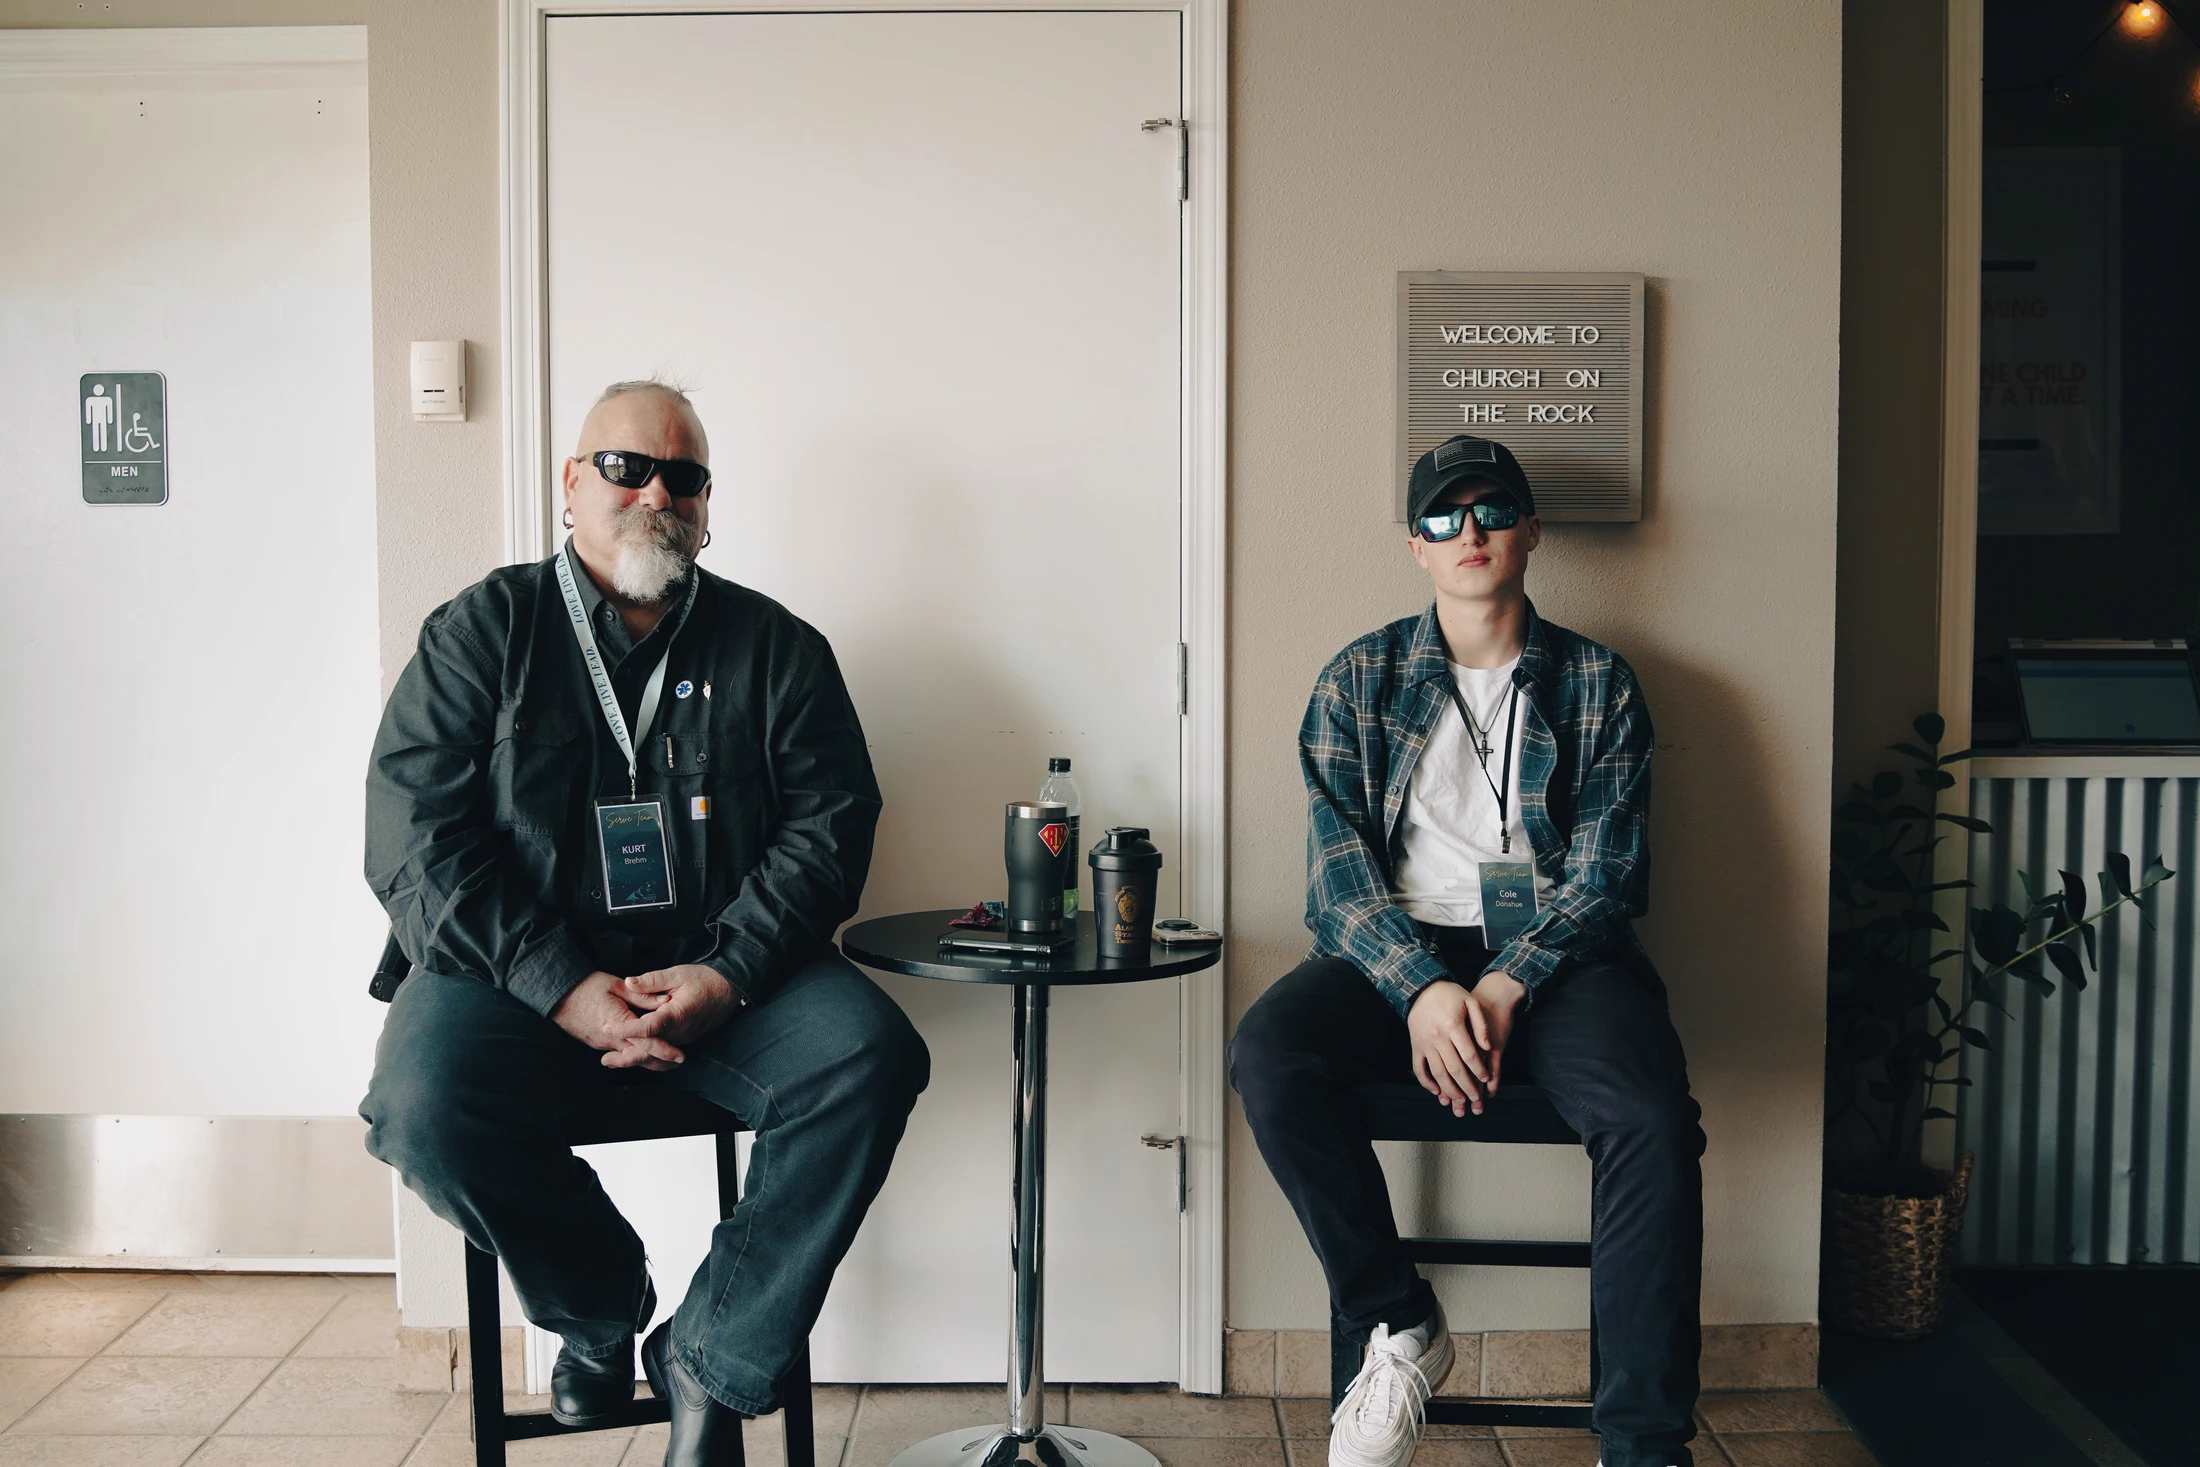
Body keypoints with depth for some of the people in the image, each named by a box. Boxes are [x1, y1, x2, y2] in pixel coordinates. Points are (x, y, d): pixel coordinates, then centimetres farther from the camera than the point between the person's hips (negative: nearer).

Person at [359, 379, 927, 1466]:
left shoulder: (774, 646, 9)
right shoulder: (483, 632, 5)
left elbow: (830, 821, 2)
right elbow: (414, 838, -5)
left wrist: (727, 976, -15)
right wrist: (564, 988, -17)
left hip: (723, 976, 1)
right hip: (524, 976, -1)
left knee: (871, 1057, -25)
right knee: (426, 1104, -30)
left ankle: (711, 1362, -8)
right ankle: (602, 1308, 2)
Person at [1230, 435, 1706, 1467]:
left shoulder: (1598, 685, 10)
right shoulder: (1360, 681, 10)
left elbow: (1605, 871, 1)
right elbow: (1339, 864, 1)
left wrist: (1506, 987, -16)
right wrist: (1423, 987, -17)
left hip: (1552, 954, 0)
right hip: (1397, 951, 1)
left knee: (1651, 1116, -30)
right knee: (1267, 1056, -29)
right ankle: (1400, 1328, -9)